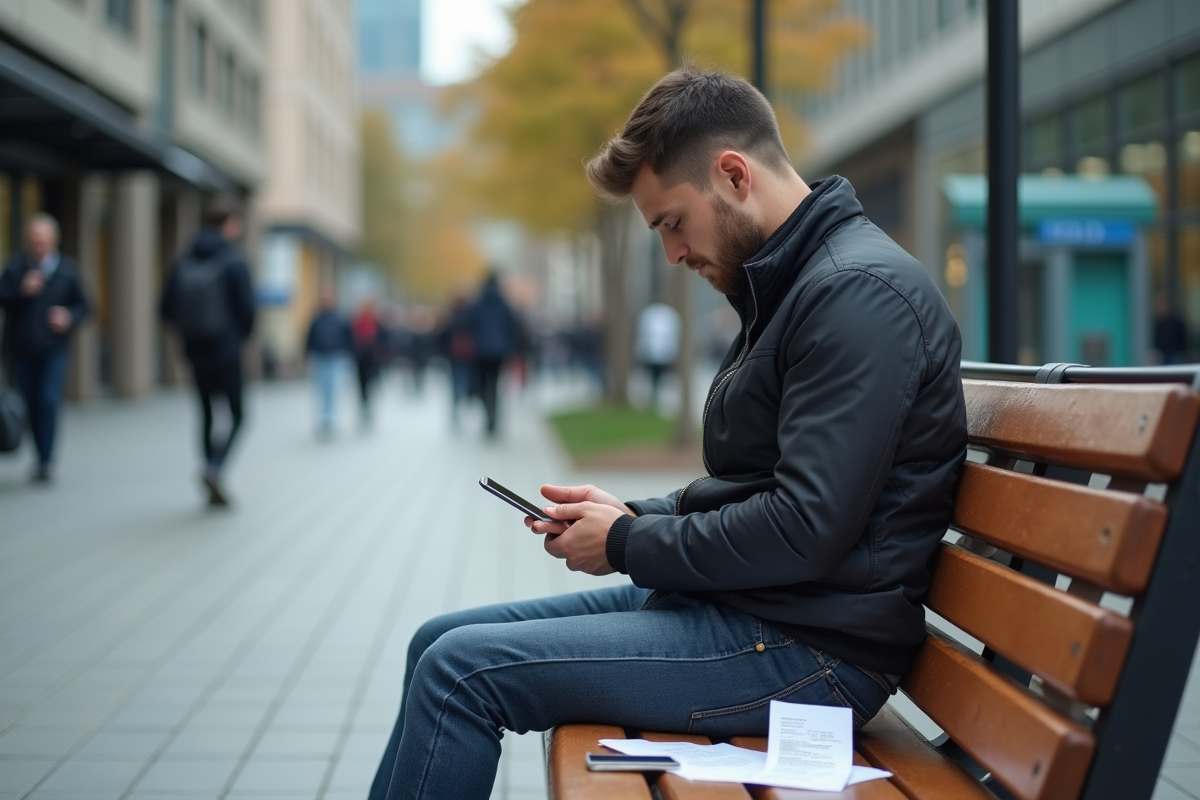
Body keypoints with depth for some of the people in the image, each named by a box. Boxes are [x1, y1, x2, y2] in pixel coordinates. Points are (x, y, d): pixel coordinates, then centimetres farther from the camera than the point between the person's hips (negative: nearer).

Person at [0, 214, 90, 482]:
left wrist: (69, 317, -12)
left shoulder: (67, 270, 0)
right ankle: (43, 456, 24)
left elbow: (82, 306, 8)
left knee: (49, 401, -14)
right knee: (31, 404, 7)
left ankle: (45, 461, -10)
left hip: (53, 351, -1)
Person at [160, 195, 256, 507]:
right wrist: (242, 334, 7)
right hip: (226, 351, -5)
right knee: (236, 416, 4)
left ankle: (214, 488, 15)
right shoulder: (233, 261, -10)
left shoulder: (183, 261, 5)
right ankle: (214, 467, -19)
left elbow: (166, 309, 3)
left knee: (208, 416, 13)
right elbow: (247, 308, -13)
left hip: (195, 351, 5)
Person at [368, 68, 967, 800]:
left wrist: (628, 545, -11)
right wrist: (636, 515, 5)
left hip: (808, 651, -10)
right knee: (441, 645, 9)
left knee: (461, 671, -16)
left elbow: (803, 531, -24)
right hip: (734, 604, 10)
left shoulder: (858, 292, -17)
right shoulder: (790, 285, 16)